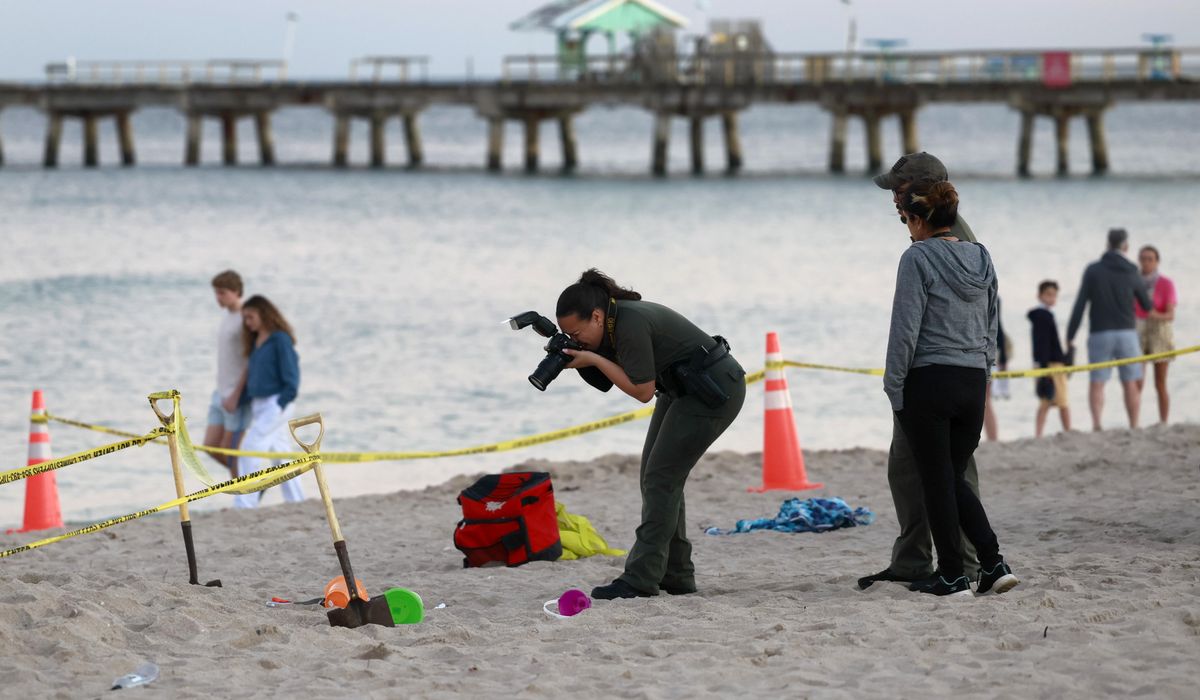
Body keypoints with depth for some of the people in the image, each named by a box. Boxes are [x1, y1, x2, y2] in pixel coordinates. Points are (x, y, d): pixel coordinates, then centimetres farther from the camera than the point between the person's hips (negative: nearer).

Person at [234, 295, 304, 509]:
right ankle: (297, 503, 12)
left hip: (276, 404, -8)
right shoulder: (256, 342, 15)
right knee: (281, 453, 8)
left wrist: (282, 403, -18)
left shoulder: (280, 340, -10)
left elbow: (291, 377, -13)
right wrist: (239, 401, 12)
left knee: (250, 447, -14)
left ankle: (245, 503, -14)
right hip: (259, 405, 8)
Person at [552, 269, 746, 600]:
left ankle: (641, 578, -13)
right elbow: (607, 382, 9)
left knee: (661, 477, -12)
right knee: (656, 478, 8)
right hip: (683, 391, 10)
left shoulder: (631, 323, -28)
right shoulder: (614, 321, 0)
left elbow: (642, 390, -24)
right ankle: (675, 576, 11)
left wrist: (594, 360, -22)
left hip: (715, 391, -10)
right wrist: (573, 358, -7)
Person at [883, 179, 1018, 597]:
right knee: (955, 479, 15)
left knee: (937, 482, 2)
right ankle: (993, 562, 3)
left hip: (929, 382, -6)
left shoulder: (918, 258, -10)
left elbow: (905, 328, -12)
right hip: (973, 383, 6)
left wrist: (894, 387, -7)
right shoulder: (981, 259, 10)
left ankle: (952, 576, 3)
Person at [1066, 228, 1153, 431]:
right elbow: (1147, 306, 12)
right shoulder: (1132, 273, 0)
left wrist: (1070, 336, -2)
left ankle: (1096, 423, -21)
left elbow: (1080, 305, -6)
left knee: (1097, 384, 0)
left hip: (1099, 334, -1)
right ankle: (1134, 428, 7)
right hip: (1126, 333, 1)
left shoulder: (1093, 270, -2)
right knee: (1130, 384, 9)